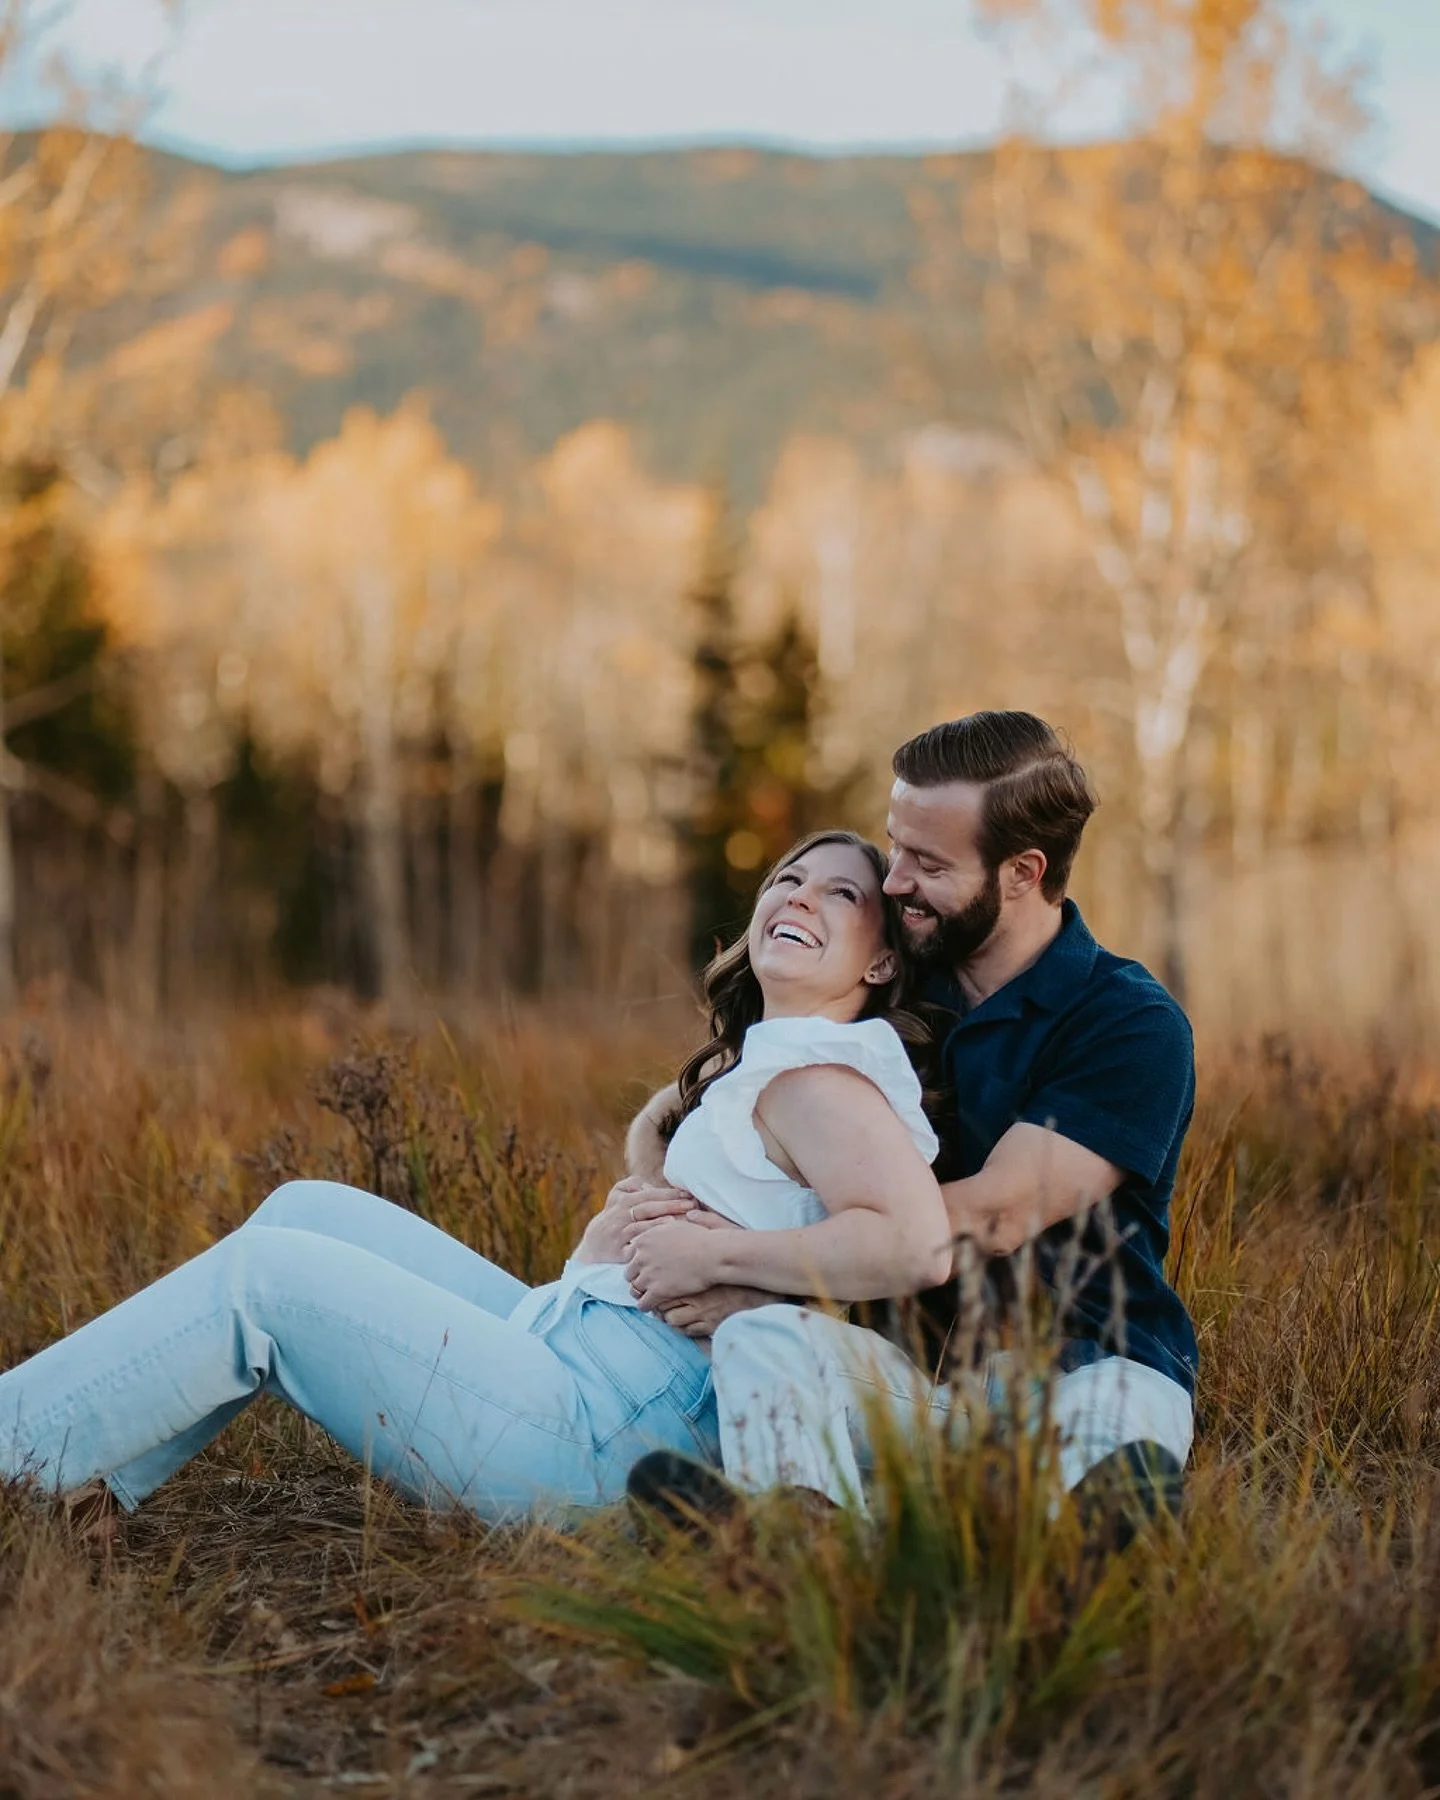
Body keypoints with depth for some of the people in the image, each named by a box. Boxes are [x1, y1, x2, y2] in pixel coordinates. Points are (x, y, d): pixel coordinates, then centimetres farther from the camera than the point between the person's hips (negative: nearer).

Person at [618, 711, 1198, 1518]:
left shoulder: (1132, 1026, -6)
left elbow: (992, 1217, -18)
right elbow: (682, 1101, 20)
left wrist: (723, 1257, -18)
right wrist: (653, 1187, -7)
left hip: (1090, 1368, -4)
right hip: (922, 1375, 4)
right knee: (763, 1339, -31)